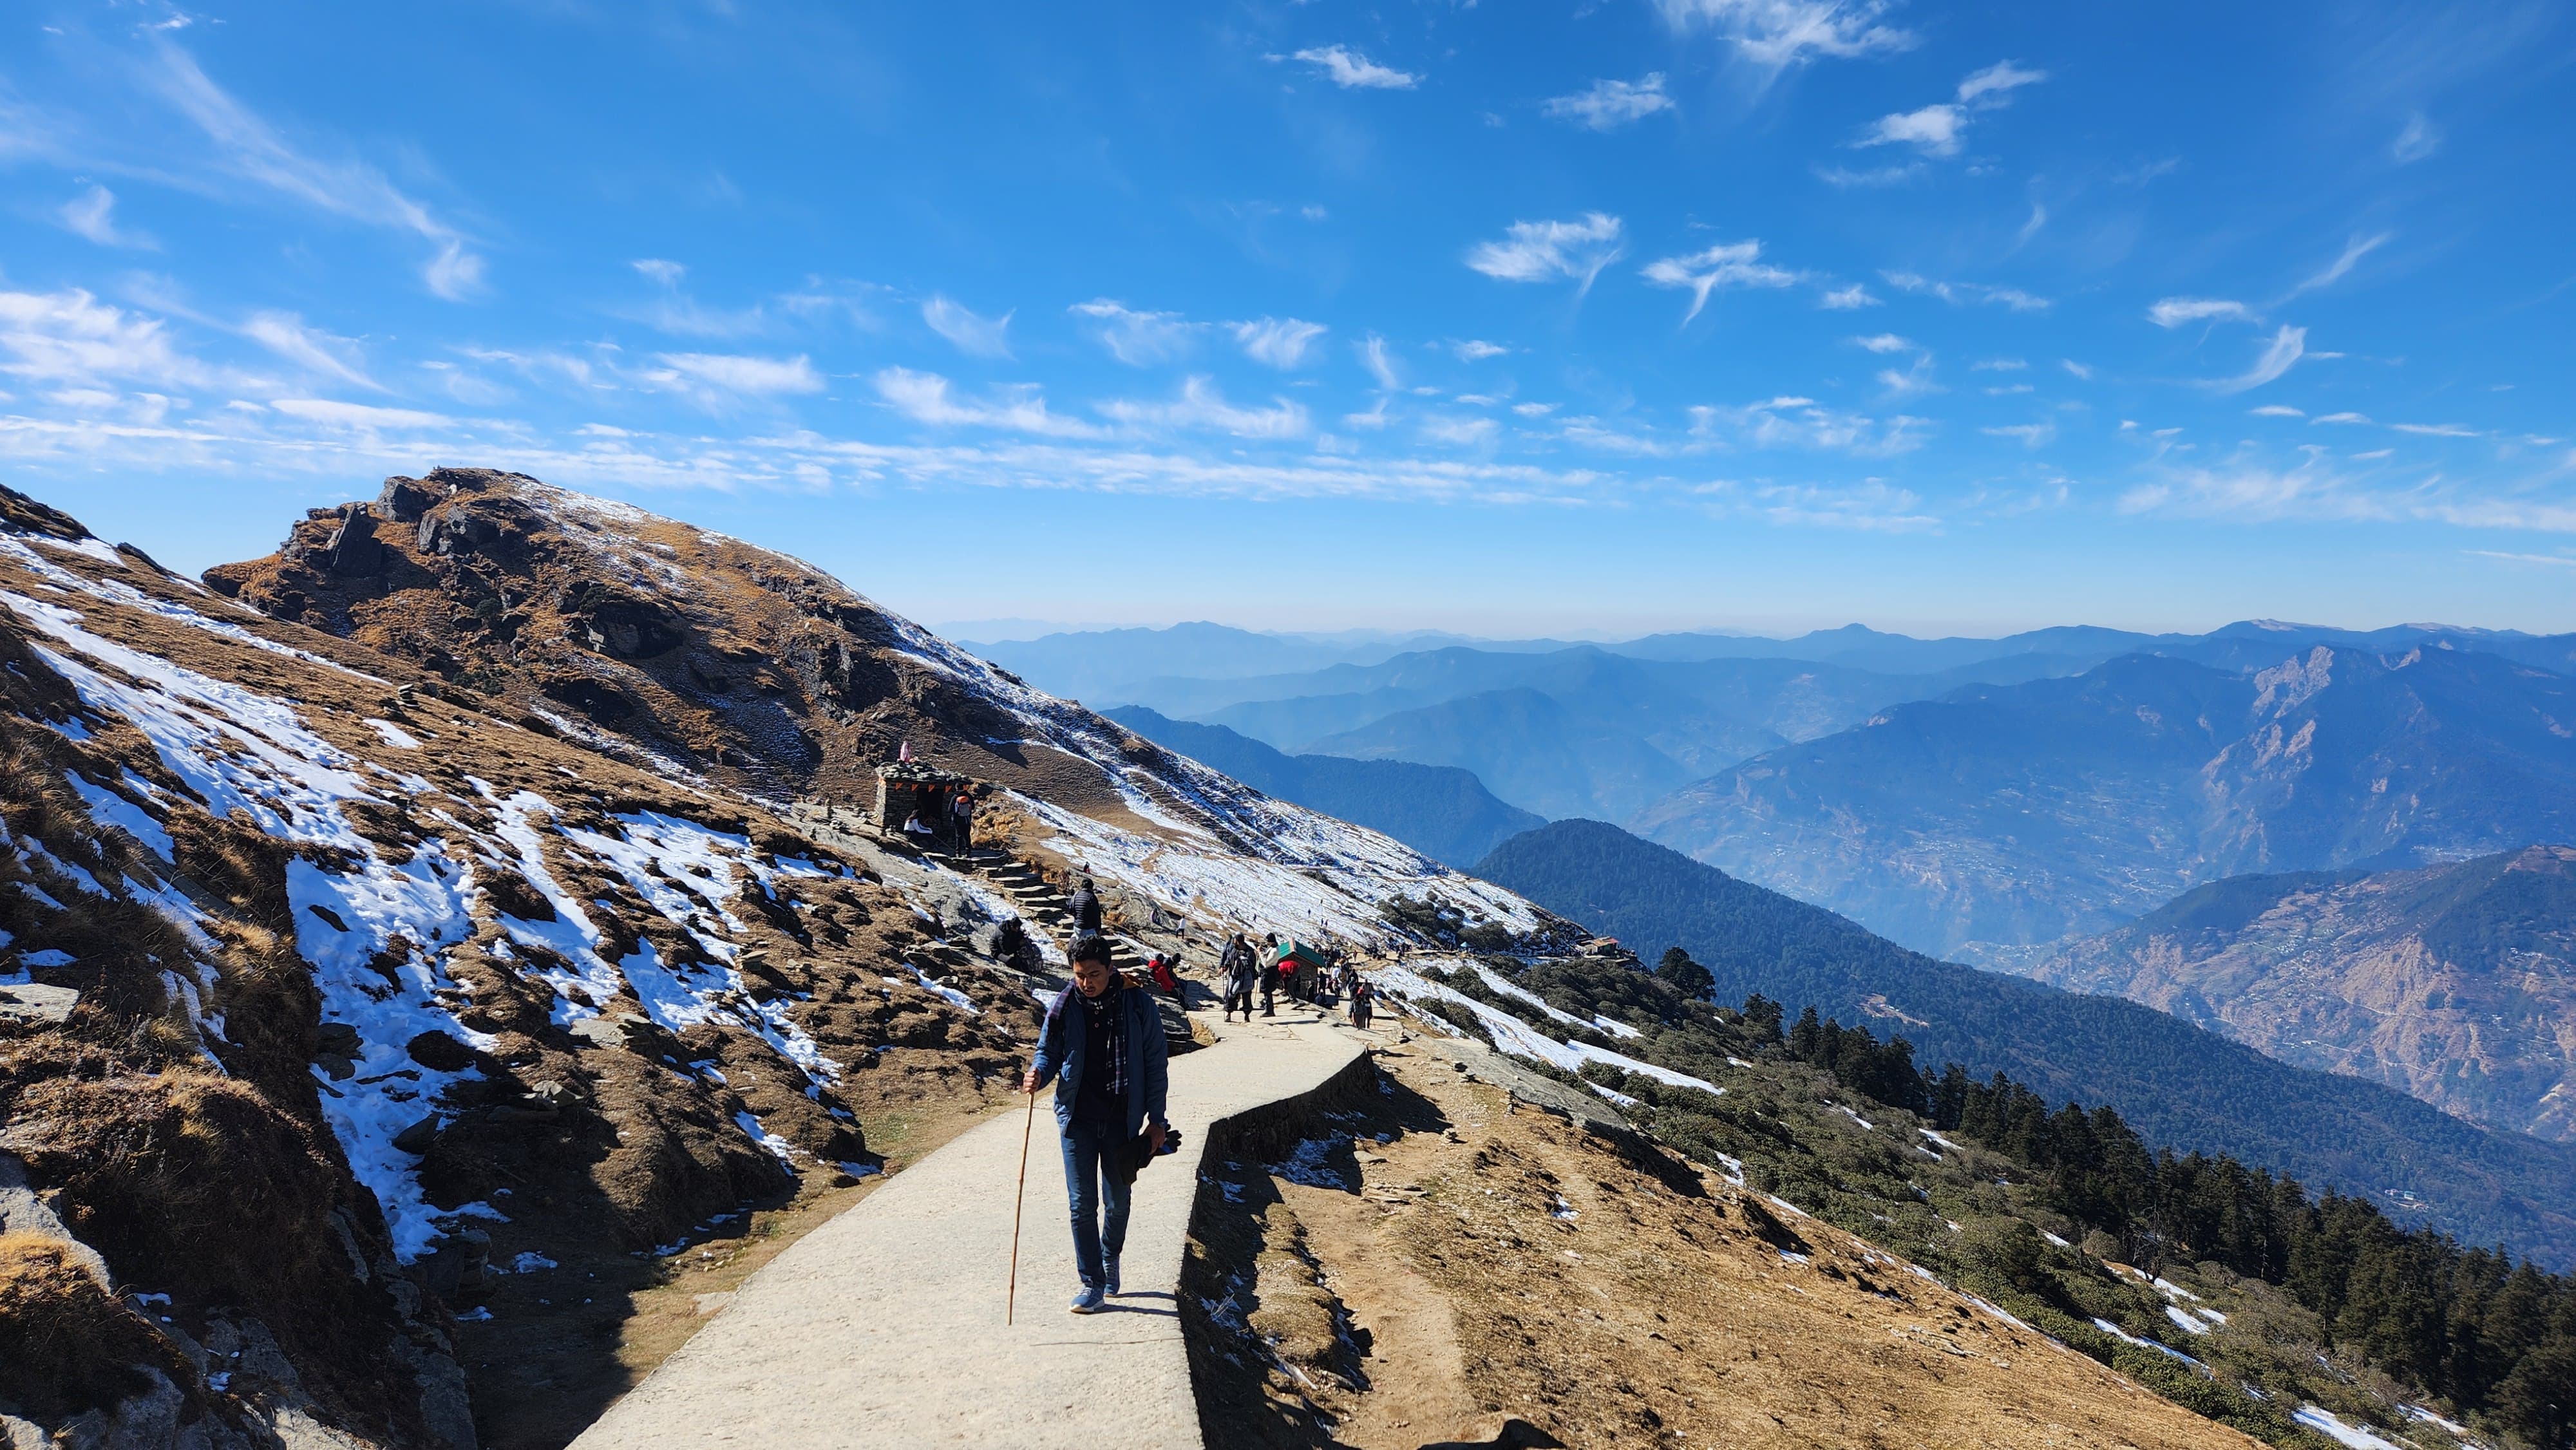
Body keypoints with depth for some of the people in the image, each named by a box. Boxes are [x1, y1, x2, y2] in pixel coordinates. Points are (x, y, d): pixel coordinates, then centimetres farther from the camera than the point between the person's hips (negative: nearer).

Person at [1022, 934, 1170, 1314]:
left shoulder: (1137, 1004, -7)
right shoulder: (1063, 1007, -4)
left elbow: (1156, 1063, -2)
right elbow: (1049, 1052, 9)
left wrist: (1156, 1119, -2)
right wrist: (1039, 1074, -16)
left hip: (1122, 1121, 0)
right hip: (1078, 1119, 0)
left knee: (1118, 1202, 15)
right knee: (1082, 1204, -2)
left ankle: (1110, 1258, 42)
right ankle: (1093, 1286, 8)